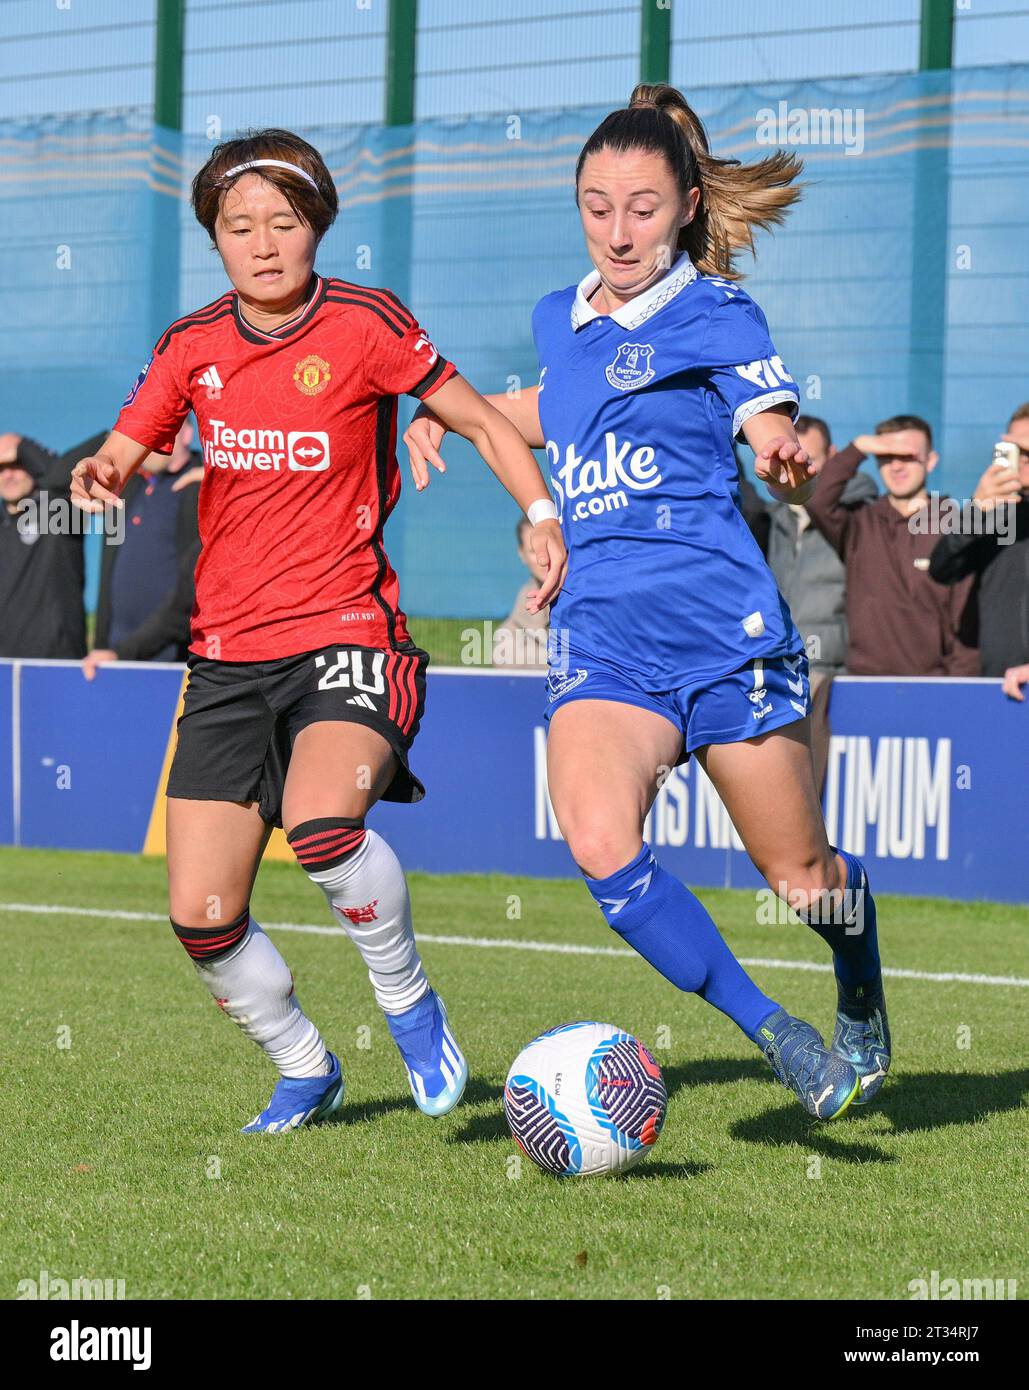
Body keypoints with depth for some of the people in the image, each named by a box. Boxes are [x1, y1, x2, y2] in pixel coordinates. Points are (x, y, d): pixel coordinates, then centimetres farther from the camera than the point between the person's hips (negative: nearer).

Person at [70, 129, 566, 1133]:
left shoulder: (364, 326, -5)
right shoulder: (193, 346, 6)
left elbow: (484, 422, 3)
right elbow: (121, 455, 13)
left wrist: (542, 517, -13)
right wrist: (99, 476, -11)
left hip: (345, 636, -4)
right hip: (227, 653, 4)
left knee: (322, 823, -33)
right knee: (201, 917, -3)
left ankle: (408, 1002, -5)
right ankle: (303, 1069, 25)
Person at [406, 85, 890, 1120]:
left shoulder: (713, 313, -2)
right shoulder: (560, 322, 15)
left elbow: (785, 459, -11)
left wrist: (788, 463, -34)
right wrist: (449, 412, 22)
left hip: (724, 632, -4)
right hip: (603, 640, 4)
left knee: (803, 880, 4)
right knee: (598, 843, -24)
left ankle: (861, 1004, 41)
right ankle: (777, 1036, -10)